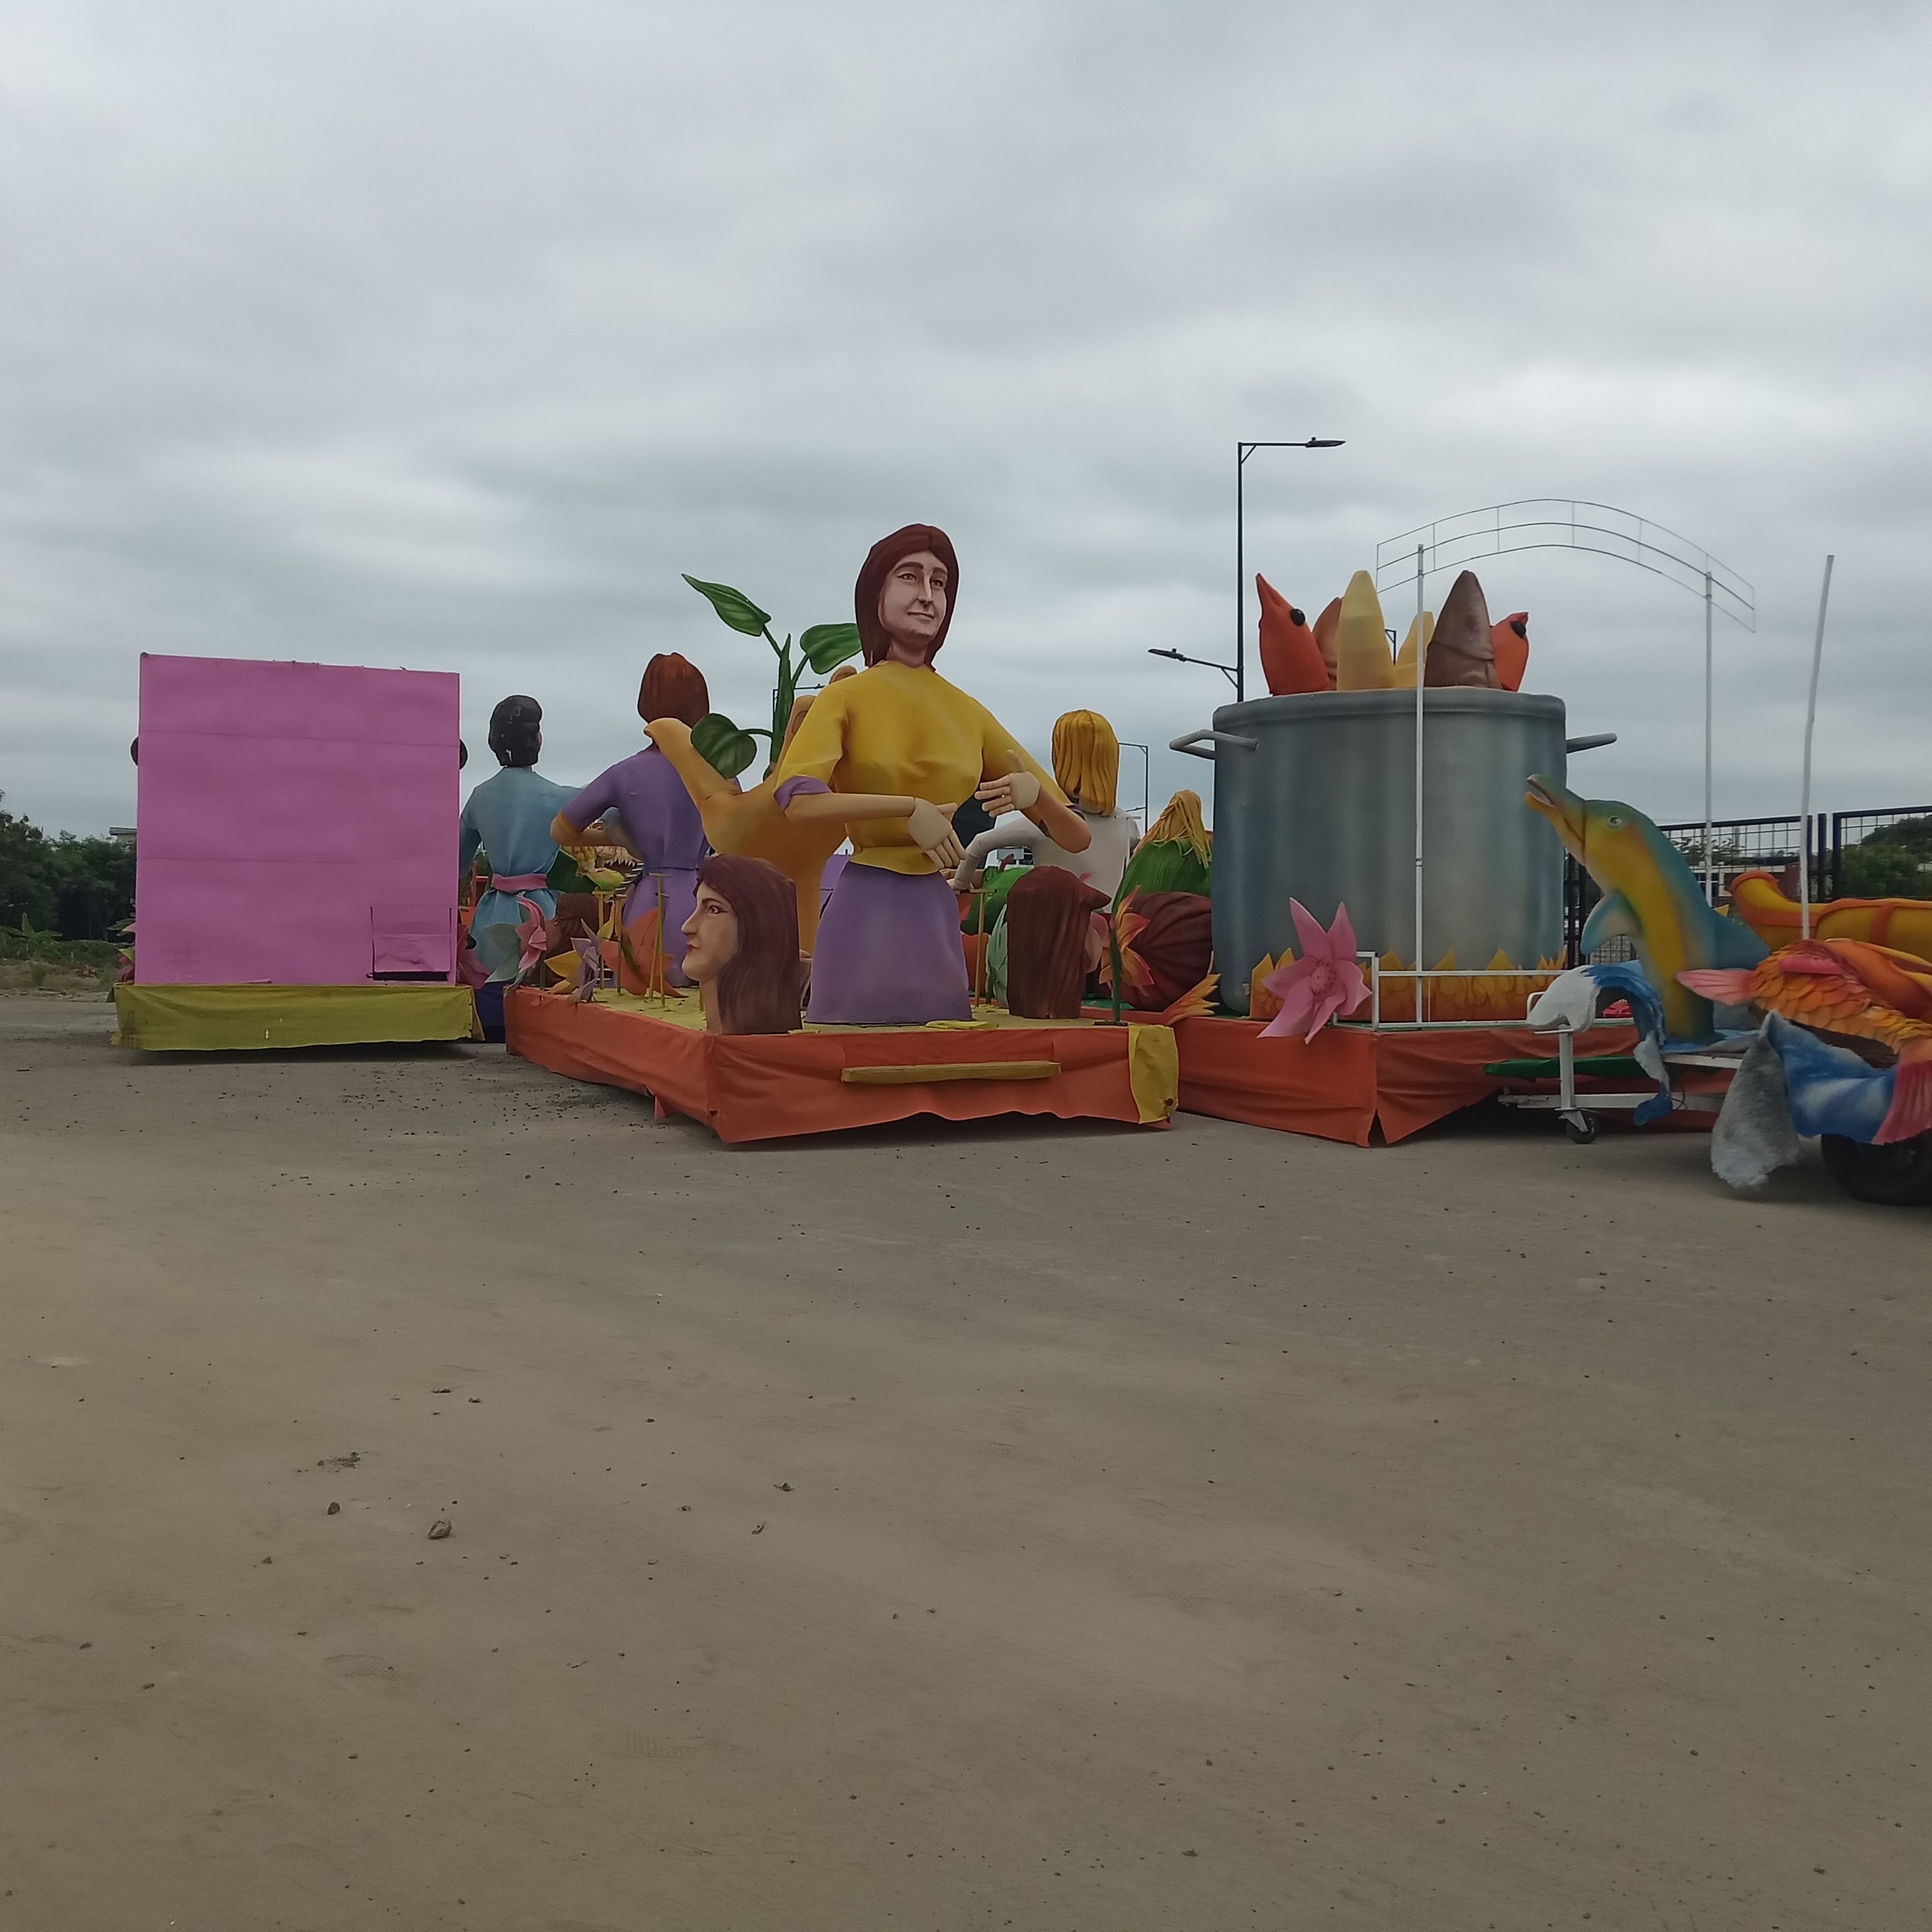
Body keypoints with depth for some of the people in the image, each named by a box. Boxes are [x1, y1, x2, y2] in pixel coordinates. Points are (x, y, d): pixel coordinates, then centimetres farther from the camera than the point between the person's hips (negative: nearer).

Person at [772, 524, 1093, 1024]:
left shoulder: (970, 712, 9)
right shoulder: (846, 697, -1)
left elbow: (1077, 837, 9)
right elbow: (797, 799, -22)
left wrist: (1034, 791, -11)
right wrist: (911, 809, -24)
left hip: (939, 920, 4)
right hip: (865, 915, -4)